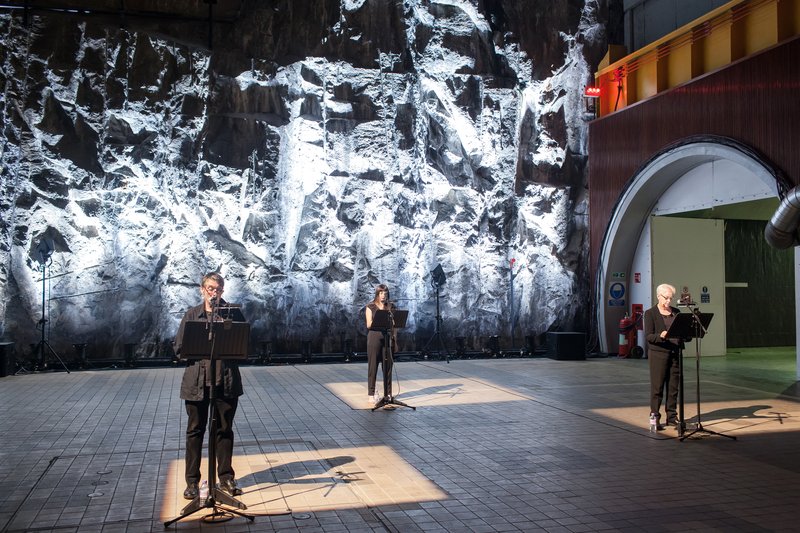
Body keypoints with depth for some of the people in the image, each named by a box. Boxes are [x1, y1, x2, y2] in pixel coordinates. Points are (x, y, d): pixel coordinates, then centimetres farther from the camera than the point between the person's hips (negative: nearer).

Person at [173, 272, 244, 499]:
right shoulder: (192, 315, 3)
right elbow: (179, 347, 0)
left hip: (226, 380, 0)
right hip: (197, 381, 0)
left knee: (224, 430, 10)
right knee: (195, 430, 8)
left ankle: (226, 478, 23)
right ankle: (192, 481, 19)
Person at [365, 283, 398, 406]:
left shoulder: (391, 307, 10)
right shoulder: (371, 307, 2)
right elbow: (369, 324, -6)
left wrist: (395, 340, 4)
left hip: (388, 338, 3)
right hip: (374, 338, -3)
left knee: (388, 366, 4)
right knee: (373, 366, 1)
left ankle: (388, 393, 13)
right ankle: (371, 394, 7)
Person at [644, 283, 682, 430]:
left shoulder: (676, 312, 13)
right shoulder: (650, 313, -2)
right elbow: (648, 336, -9)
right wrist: (660, 336, -27)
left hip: (675, 354, 5)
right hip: (658, 353, -5)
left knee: (674, 387, 7)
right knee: (657, 387, -2)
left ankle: (672, 417, 16)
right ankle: (655, 418, 5)